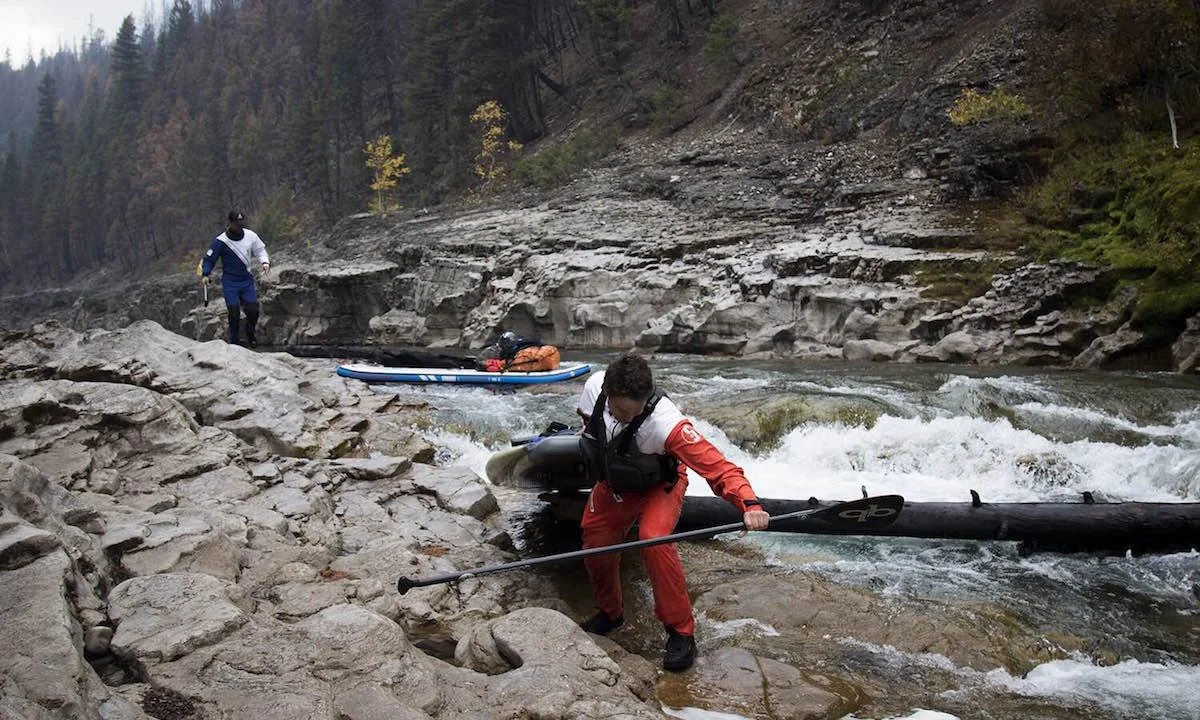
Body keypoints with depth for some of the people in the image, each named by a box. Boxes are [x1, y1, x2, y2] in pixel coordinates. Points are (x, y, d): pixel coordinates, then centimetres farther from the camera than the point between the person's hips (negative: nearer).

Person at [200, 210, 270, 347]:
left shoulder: (251, 236, -2)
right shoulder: (221, 241, -11)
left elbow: (260, 250, 12)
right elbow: (209, 259, -3)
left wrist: (265, 262, -7)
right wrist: (205, 274, -18)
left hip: (247, 280, 3)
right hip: (230, 283, -3)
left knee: (253, 310, -5)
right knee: (234, 313, -7)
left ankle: (250, 333, 24)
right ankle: (235, 342, 9)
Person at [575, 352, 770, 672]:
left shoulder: (665, 421, -42)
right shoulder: (594, 387, -28)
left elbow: (716, 465, -47)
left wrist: (749, 504, -62)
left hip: (659, 486, -5)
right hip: (612, 484, 5)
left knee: (654, 541, -28)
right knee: (595, 545, 4)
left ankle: (681, 632, -12)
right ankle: (609, 613, 33)